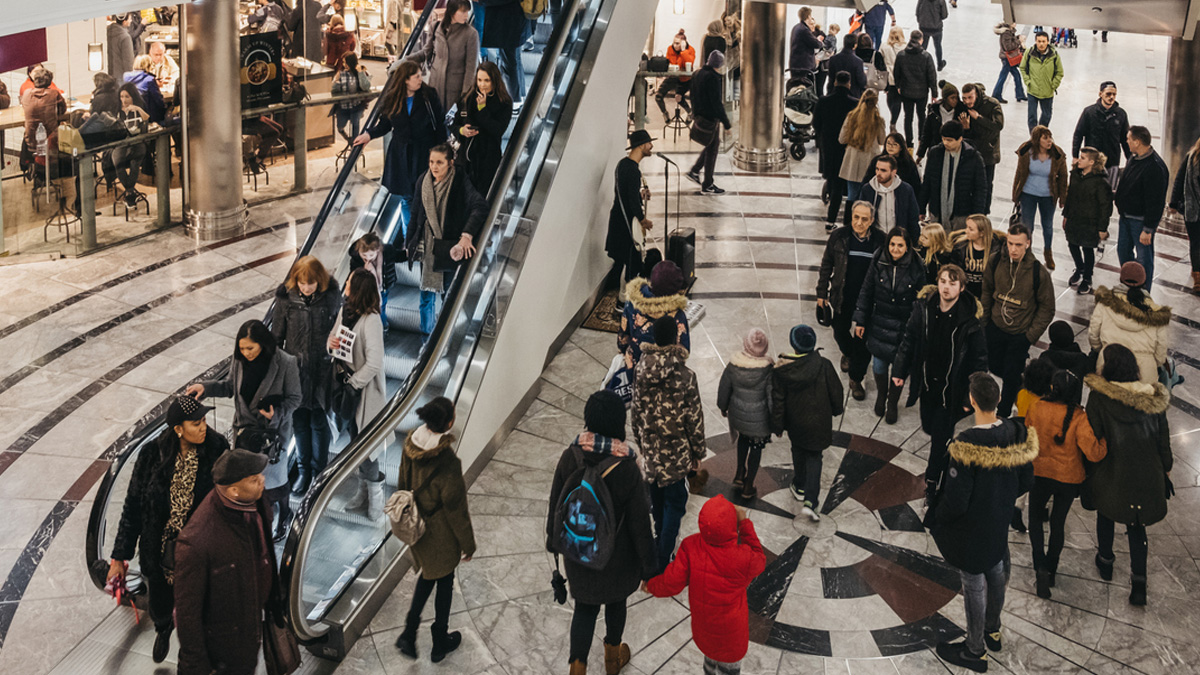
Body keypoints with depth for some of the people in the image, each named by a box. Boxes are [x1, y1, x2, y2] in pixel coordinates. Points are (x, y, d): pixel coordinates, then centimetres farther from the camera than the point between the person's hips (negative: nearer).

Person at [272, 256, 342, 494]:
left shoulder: (332, 296, -11)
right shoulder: (286, 297, -9)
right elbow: (276, 335, 1)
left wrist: (337, 363, -2)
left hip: (323, 368, -1)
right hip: (295, 369, 1)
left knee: (319, 422, 10)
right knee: (299, 421, 13)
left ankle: (319, 471, 26)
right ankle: (303, 470, 29)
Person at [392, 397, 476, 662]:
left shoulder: (411, 445, -14)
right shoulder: (447, 462, -33)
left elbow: (403, 485, 2)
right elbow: (455, 507, -22)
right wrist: (467, 543, -7)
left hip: (416, 527, 6)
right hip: (440, 532, -6)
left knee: (428, 573, 28)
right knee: (444, 581, 17)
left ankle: (409, 633, 26)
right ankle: (440, 643, 36)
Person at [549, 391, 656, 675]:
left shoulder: (570, 458, -20)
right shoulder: (626, 468, -29)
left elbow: (556, 503, -5)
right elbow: (639, 523, -18)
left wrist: (553, 539, 14)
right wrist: (648, 565, -4)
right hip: (617, 555, -1)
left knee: (585, 607, 20)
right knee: (616, 601, 26)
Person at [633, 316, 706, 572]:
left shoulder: (642, 370, -5)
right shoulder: (684, 375, -19)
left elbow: (635, 411, 6)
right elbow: (694, 417, -13)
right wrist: (698, 452, 0)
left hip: (650, 449, 5)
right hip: (676, 452, -5)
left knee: (657, 497, 24)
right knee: (675, 503, 4)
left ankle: (660, 540, 43)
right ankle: (663, 560, 1)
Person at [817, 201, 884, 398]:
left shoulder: (880, 240, -12)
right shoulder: (839, 236, -10)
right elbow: (826, 265, 1)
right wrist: (822, 293, 2)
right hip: (843, 298, 2)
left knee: (863, 342, 4)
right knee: (840, 331, 22)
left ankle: (856, 379, 21)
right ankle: (847, 353, 56)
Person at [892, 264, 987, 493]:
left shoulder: (969, 320, -20)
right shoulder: (924, 306, -9)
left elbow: (979, 360, -12)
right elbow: (909, 339, 5)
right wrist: (900, 370, 7)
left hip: (951, 389, -4)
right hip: (926, 384, 4)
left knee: (941, 437, 0)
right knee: (929, 427, 20)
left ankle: (932, 482, 17)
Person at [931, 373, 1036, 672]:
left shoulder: (967, 446, -33)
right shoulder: (1016, 434, -13)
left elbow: (955, 501, -27)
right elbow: (1026, 482, 1)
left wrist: (935, 520, -7)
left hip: (971, 532, -7)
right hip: (1001, 524, 7)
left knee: (974, 586, 10)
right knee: (996, 574, 26)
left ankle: (976, 651, 27)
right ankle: (993, 631, 48)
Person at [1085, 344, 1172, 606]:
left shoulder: (1099, 398, -19)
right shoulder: (1153, 397, -8)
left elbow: (1091, 437, -14)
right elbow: (1163, 437, 2)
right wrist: (1166, 467, 17)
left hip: (1111, 472, -2)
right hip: (1146, 473, 2)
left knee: (1106, 514, 25)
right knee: (1137, 526, 15)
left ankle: (1105, 561, 43)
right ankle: (1138, 582, 9)